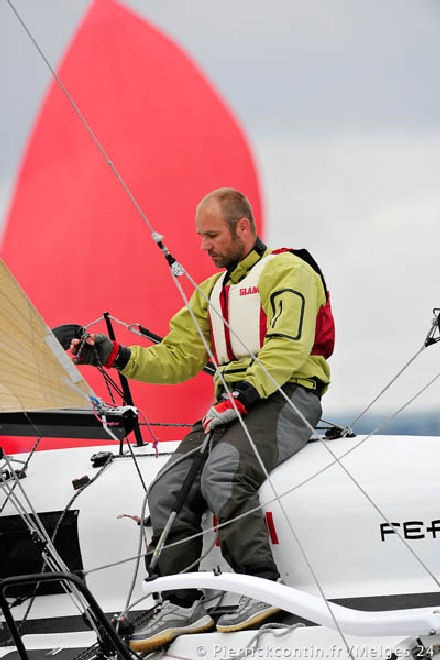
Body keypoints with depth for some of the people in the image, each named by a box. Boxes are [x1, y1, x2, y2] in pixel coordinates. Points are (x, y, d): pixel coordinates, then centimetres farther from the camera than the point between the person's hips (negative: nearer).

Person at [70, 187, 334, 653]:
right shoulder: (211, 291, 23)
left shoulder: (287, 273, -3)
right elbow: (177, 359, 18)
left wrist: (240, 398, -26)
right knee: (168, 490, -12)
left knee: (221, 472, -33)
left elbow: (287, 348, -17)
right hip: (232, 405, 8)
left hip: (285, 397, -8)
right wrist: (115, 356, 3)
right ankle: (181, 606, -9)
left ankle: (261, 588, -26)